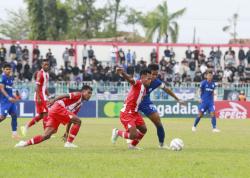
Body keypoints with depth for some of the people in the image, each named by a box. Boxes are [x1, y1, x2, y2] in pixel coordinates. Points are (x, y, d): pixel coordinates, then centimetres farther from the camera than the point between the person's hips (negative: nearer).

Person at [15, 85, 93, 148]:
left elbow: (70, 120, 31)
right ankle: (69, 143, -10)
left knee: (46, 135, 0)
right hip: (58, 107, -9)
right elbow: (64, 96, -11)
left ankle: (26, 143, -5)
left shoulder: (79, 105, 29)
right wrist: (53, 101, -24)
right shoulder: (78, 95, 2)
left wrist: (67, 133, 30)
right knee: (78, 121, -10)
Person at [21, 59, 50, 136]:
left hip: (44, 96, 9)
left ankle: (26, 127, 14)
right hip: (40, 96, -9)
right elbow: (37, 86, -18)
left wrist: (48, 97, 22)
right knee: (45, 113, -9)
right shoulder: (40, 73, -12)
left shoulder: (47, 74, 16)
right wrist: (38, 98, -24)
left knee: (40, 115, 9)